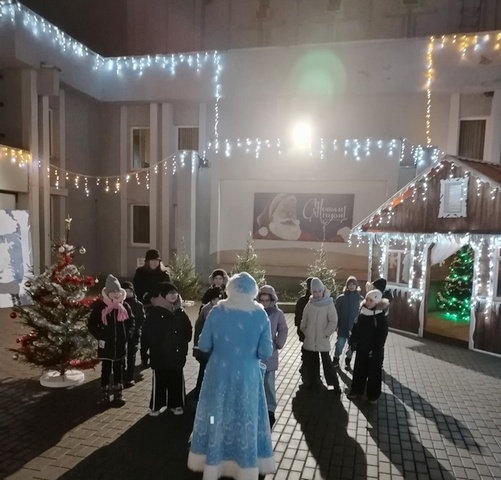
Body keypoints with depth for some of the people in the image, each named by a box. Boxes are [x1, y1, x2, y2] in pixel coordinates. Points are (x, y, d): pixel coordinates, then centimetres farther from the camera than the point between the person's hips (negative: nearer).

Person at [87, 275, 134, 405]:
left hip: (120, 345, 2)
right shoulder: (100, 306, -8)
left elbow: (131, 322, 9)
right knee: (106, 370, 9)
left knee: (119, 370, 13)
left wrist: (127, 335, -2)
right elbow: (91, 324, -3)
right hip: (105, 345, -2)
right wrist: (99, 337, -10)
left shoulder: (125, 306, -1)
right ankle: (105, 394, 21)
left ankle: (119, 394, 24)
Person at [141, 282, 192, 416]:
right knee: (159, 381, 7)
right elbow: (147, 333, -11)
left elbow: (188, 330, 11)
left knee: (177, 380, 12)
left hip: (177, 354, 4)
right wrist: (155, 346, -12)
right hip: (160, 355, -4)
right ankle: (156, 406, 21)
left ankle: (176, 404, 27)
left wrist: (183, 345, 5)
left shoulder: (180, 312, 5)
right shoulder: (154, 313, -9)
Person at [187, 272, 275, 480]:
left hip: (219, 374, 0)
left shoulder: (217, 312, -11)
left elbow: (203, 345, -6)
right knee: (246, 422, 16)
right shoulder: (261, 315, -11)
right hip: (248, 377, 0)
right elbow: (266, 353, -10)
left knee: (217, 420, 17)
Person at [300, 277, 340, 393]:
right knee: (311, 361, 13)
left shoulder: (329, 304, -11)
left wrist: (325, 333, -12)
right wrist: (304, 331, 6)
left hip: (323, 340, -4)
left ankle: (335, 384, 9)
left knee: (326, 361, -1)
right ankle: (314, 381, 28)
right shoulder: (310, 303, 1)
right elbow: (304, 319, 11)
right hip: (310, 339, 4)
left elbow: (333, 321, -11)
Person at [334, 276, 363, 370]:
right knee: (340, 344, -2)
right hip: (343, 326, -1)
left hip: (354, 327, 1)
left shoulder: (360, 298, -4)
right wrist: (336, 324, -6)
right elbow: (337, 313, -2)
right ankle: (336, 360, 19)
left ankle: (348, 361, 31)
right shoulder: (341, 298, -5)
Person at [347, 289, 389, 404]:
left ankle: (373, 395, 22)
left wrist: (375, 349, -18)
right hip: (361, 348, 5)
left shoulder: (381, 317, -15)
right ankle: (356, 390, 30)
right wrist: (353, 341, 0)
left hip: (375, 350, -5)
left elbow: (382, 335, -15)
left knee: (374, 372, 9)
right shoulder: (362, 313, 0)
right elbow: (356, 329, 7)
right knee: (359, 370, 16)